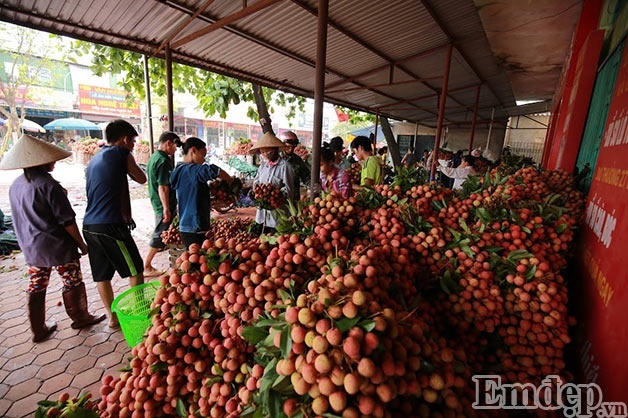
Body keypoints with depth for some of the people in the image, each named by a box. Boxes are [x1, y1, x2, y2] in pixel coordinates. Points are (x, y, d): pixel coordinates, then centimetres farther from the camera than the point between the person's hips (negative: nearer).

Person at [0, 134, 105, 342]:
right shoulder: (48, 185, -20)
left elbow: (20, 217, 13)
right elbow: (67, 221, -19)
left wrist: (27, 241, 25)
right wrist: (81, 244, -8)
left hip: (31, 247, 8)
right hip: (58, 246, -7)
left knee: (36, 287, 16)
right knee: (72, 282, 10)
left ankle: (38, 329, 29)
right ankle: (80, 317, 27)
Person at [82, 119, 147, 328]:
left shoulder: (94, 159, 20)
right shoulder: (121, 154, -3)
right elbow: (142, 179, 8)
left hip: (89, 225, 8)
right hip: (111, 225, -8)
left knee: (102, 275, 14)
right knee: (135, 270, 3)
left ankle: (112, 317, 26)